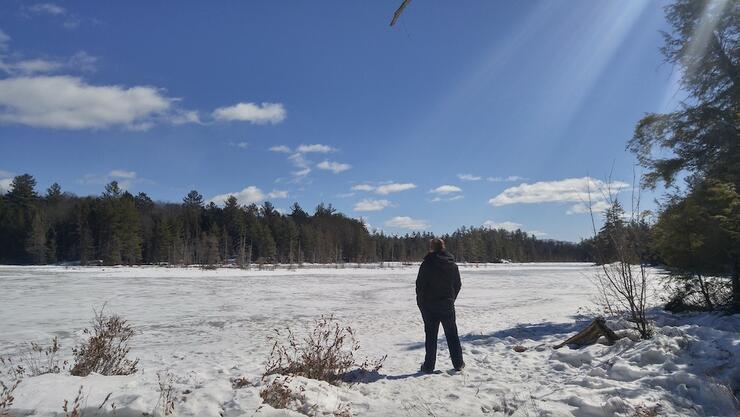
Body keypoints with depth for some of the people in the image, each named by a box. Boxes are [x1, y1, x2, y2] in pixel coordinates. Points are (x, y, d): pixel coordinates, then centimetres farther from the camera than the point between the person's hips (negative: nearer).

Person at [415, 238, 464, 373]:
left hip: (429, 307, -3)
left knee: (431, 336, 5)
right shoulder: (452, 264, 1)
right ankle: (458, 363, 19)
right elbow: (458, 285, 7)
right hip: (448, 306, 3)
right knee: (452, 335, 13)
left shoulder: (426, 265, -13)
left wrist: (421, 303, 2)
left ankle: (429, 366, 8)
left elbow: (420, 286, -10)